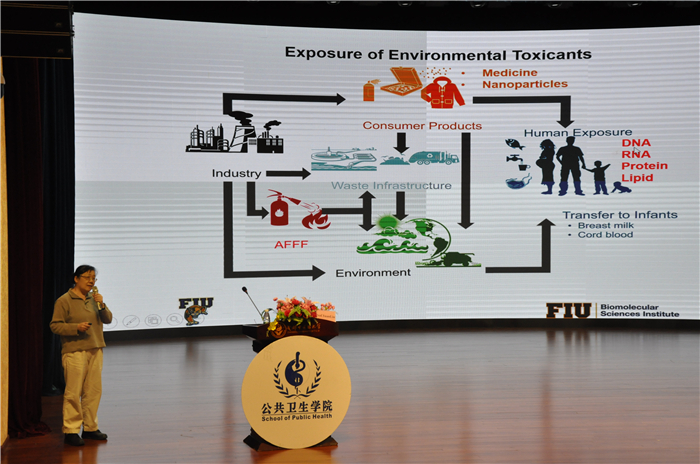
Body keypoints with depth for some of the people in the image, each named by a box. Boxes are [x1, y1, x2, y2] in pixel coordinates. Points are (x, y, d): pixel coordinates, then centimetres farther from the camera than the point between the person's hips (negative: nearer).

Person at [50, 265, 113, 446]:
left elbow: (108, 319, 12)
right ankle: (71, 430, -1)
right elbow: (55, 325, -7)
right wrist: (76, 327, -18)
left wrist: (102, 305, -5)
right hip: (74, 352, -6)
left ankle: (90, 427, 19)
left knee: (93, 391, 8)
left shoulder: (94, 298, 14)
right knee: (73, 393, -7)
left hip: (95, 351, 6)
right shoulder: (64, 301, -4)